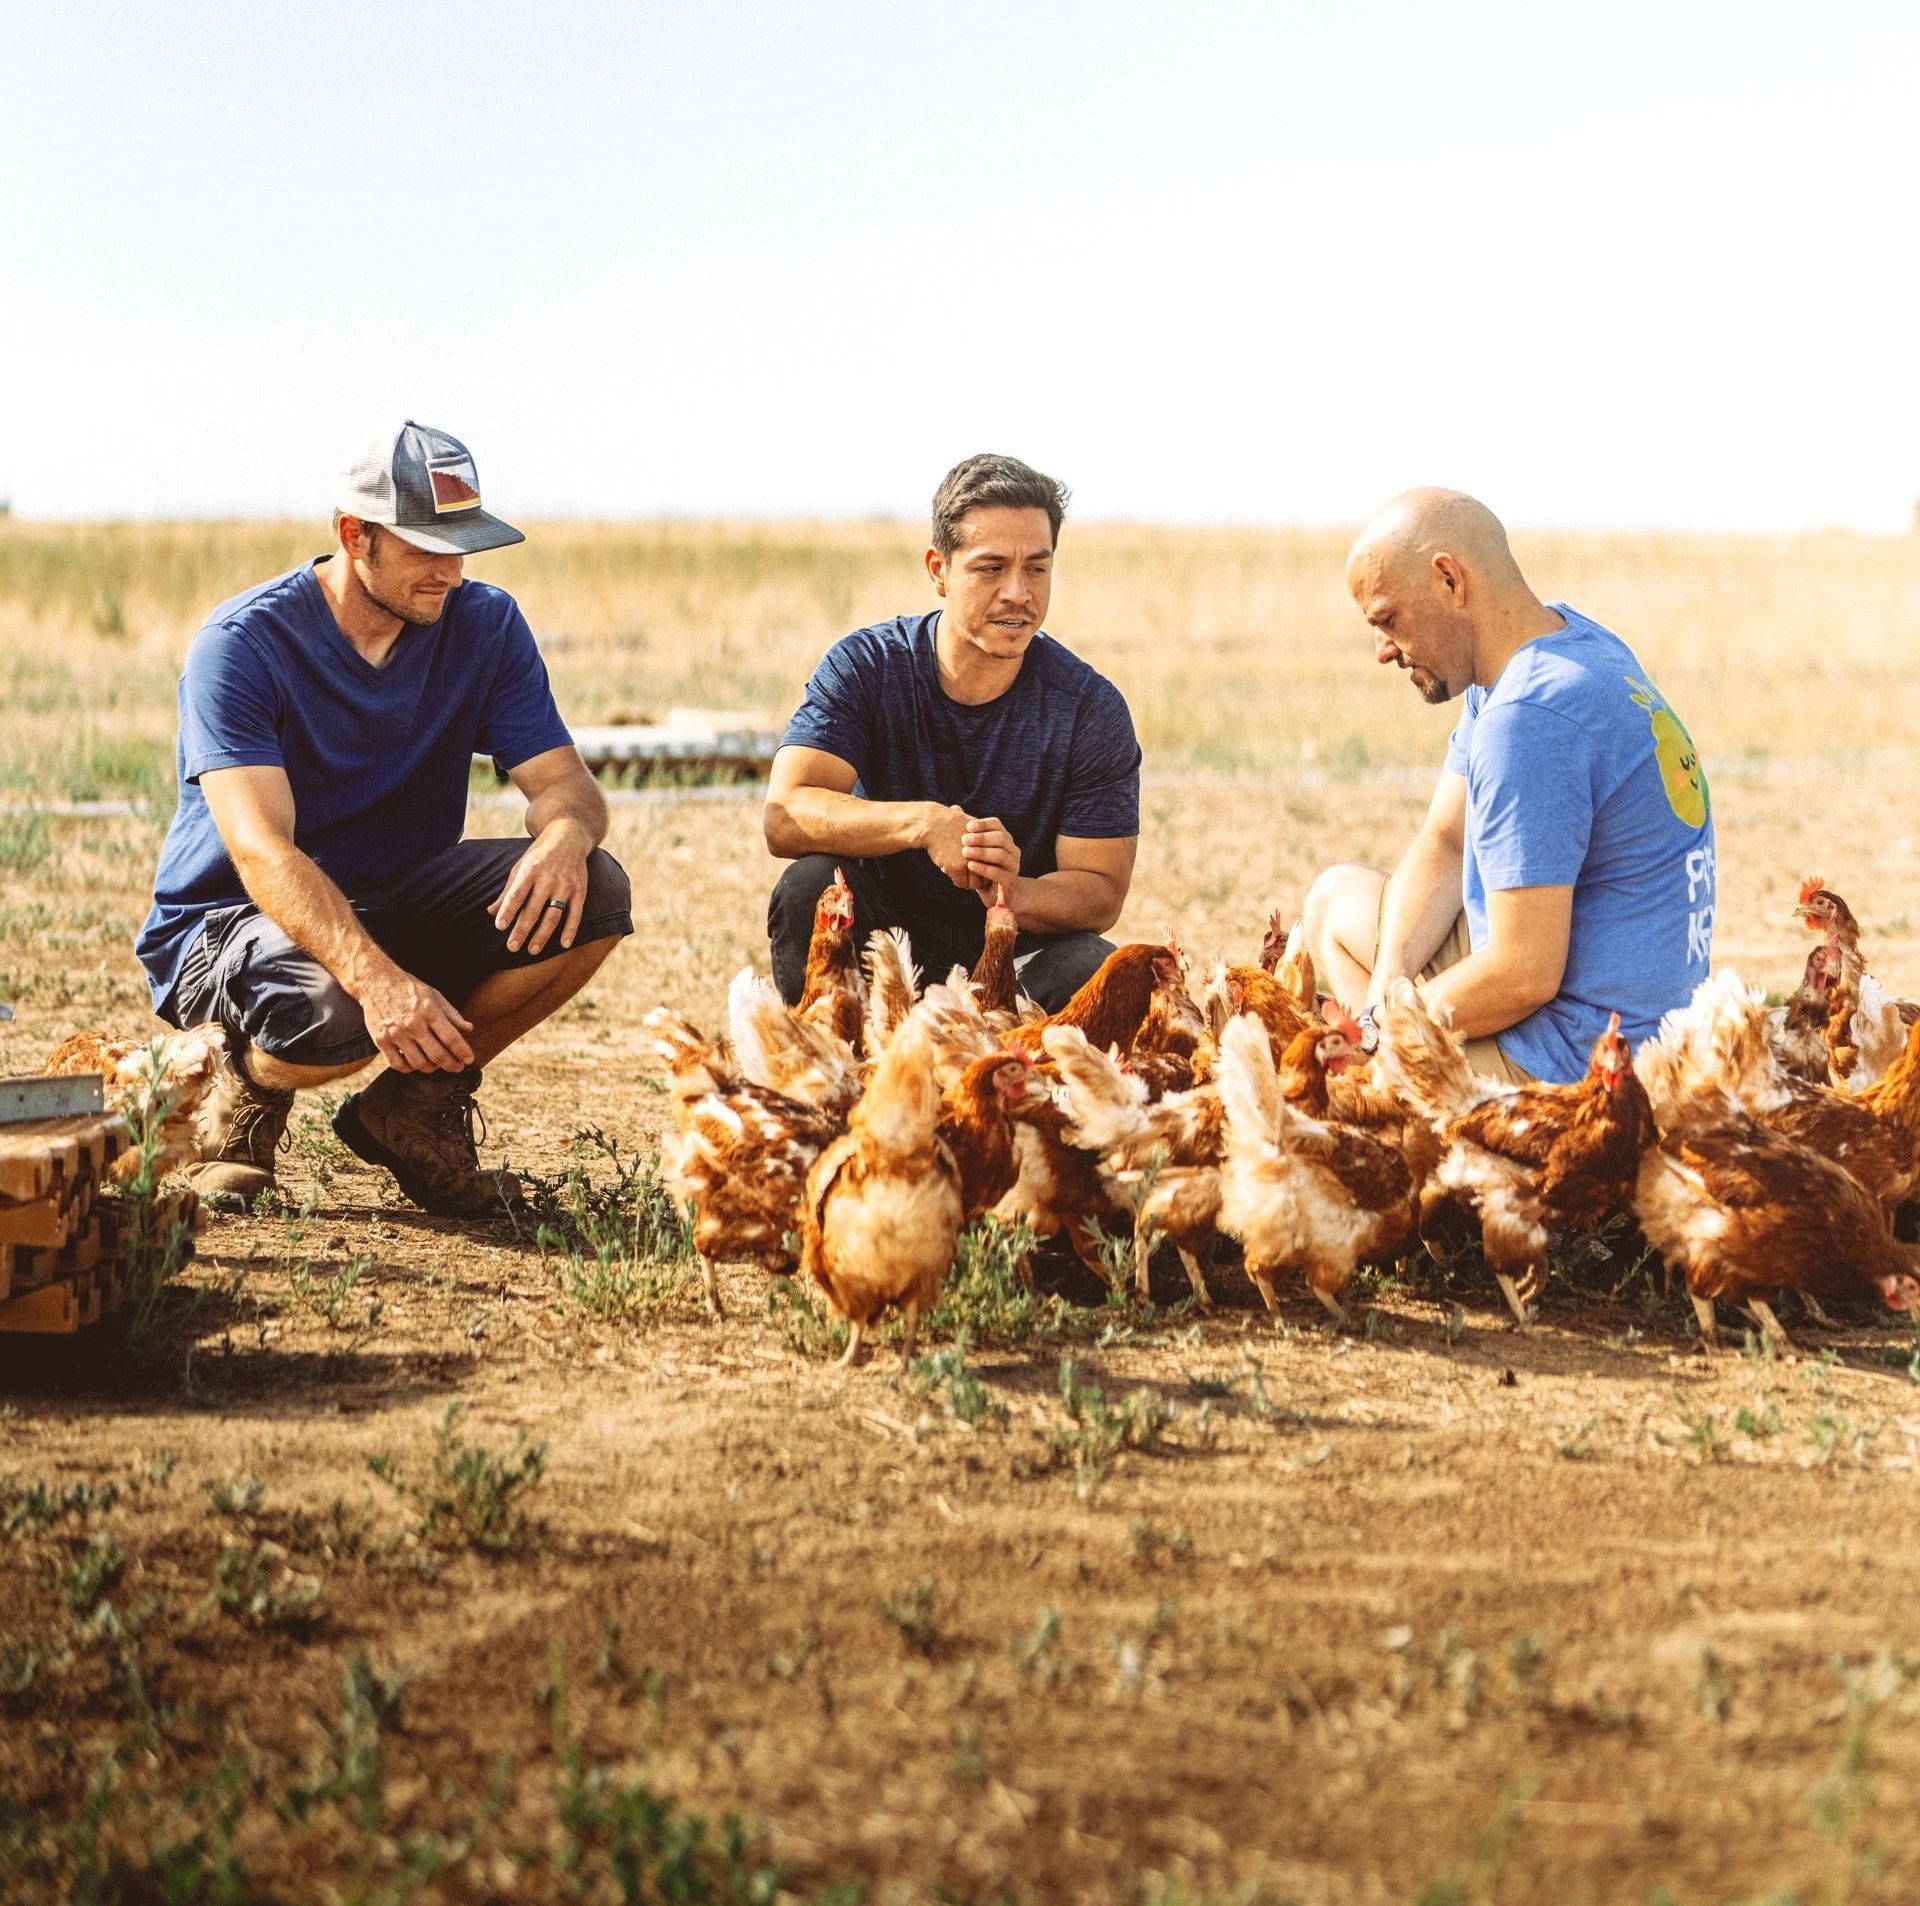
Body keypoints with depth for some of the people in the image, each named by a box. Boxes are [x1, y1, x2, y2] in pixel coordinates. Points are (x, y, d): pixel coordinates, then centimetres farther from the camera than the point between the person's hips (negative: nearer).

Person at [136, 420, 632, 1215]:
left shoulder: (484, 625, -2)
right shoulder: (241, 644, -19)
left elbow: (563, 780, -6)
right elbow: (261, 850, -30)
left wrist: (566, 833, -34)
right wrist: (377, 977, -47)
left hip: (401, 905, 5)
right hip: (228, 919, -5)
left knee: (591, 892, -21)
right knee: (326, 1017, -41)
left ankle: (413, 1105, -2)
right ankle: (247, 1086, 0)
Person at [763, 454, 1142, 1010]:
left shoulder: (1091, 709, -9)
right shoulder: (867, 666, -8)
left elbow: (1101, 893, -10)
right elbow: (785, 817, -21)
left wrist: (1014, 895, -33)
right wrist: (924, 822, -38)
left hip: (1015, 955, 0)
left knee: (1095, 973, -31)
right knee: (810, 886, -29)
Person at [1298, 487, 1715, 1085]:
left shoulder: (1528, 721, -26)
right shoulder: (1566, 635, 6)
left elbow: (1525, 977, -27)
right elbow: (1444, 843, 9)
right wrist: (1387, 985, -6)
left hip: (1576, 1060, -11)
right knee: (1336, 898, 24)